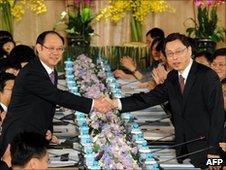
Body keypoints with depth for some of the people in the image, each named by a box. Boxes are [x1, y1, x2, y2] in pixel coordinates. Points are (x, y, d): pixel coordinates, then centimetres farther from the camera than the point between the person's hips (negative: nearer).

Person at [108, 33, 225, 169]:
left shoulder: (207, 76, -15)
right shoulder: (172, 78, 6)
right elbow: (149, 98, -2)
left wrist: (213, 151, -19)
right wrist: (117, 103, -16)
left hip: (205, 147, -6)